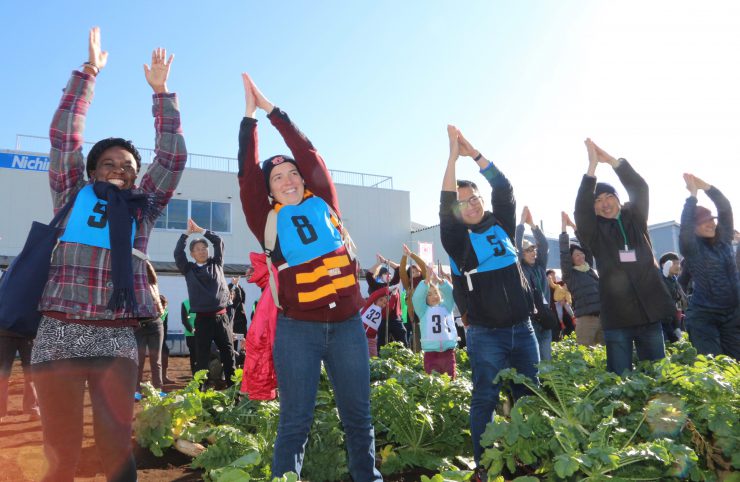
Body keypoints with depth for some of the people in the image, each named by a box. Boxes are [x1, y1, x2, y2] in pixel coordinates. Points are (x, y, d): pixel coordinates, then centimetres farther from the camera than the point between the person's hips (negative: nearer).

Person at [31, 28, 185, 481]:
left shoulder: (142, 207, 15)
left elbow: (173, 156, 11)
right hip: (60, 333, -1)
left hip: (117, 338, 1)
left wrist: (161, 92, 11)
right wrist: (89, 72, 9)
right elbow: (65, 135, 9)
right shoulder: (72, 196, 13)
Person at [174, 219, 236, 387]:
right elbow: (178, 253, -1)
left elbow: (218, 241, 10)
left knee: (228, 354, 3)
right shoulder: (188, 269, 9)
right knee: (202, 357, 4)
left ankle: (233, 387, 9)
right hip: (202, 319, -1)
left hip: (221, 317, 1)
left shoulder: (216, 264, 12)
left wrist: (200, 230, 12)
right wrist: (187, 232, 2)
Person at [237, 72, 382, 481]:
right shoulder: (268, 221, 3)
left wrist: (272, 109, 9)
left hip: (347, 324, 2)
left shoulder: (324, 203, 7)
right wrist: (250, 114, 2)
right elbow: (247, 172, -2)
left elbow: (308, 152, 5)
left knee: (358, 415, 13)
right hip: (297, 329, -2)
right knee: (295, 420, 4)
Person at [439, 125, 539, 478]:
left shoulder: (501, 224, 10)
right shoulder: (457, 238, -1)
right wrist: (453, 155, -14)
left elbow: (504, 189, 1)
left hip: (522, 328, 4)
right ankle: (483, 464, 12)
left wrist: (474, 153, -3)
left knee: (529, 396, 10)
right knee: (486, 399, 1)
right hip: (485, 334, -4)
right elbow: (444, 202, -14)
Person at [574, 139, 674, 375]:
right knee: (621, 378, 0)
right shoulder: (595, 231, 4)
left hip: (649, 311, 2)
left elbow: (640, 188, -3)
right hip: (616, 315, -2)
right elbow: (581, 207, -12)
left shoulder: (635, 219, 11)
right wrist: (592, 166, -17)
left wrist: (611, 160, -11)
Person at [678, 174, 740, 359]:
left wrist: (705, 186, -5)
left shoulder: (724, 240, 7)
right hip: (703, 315, -5)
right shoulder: (692, 247, -5)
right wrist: (693, 194, -15)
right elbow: (685, 226, -22)